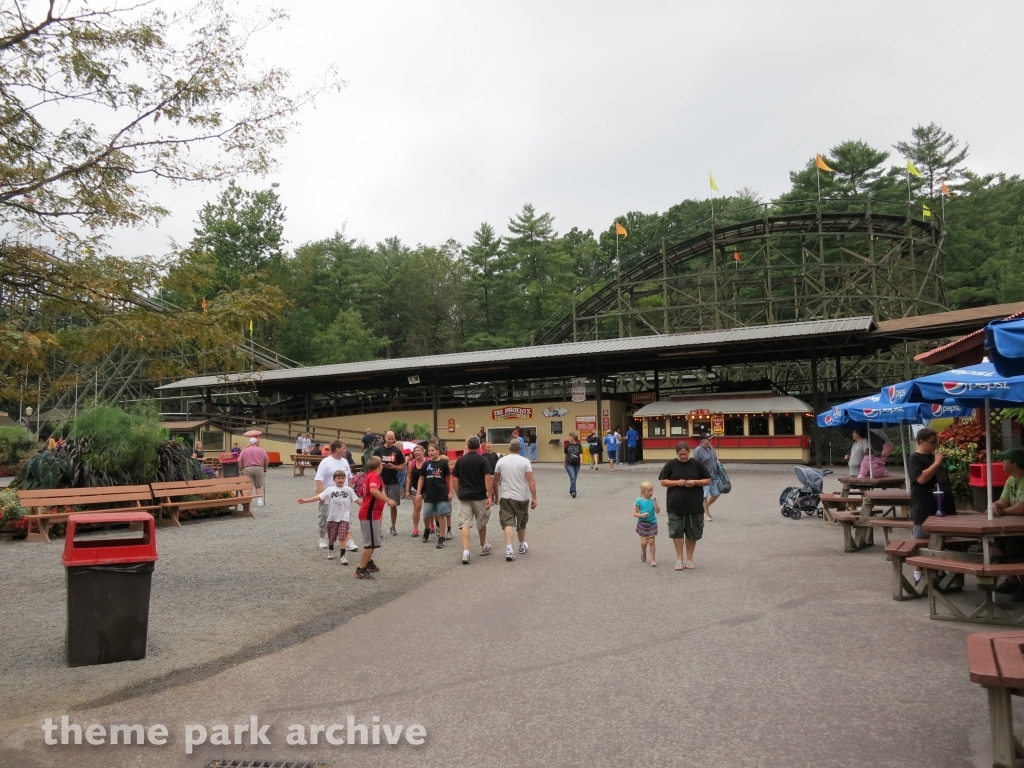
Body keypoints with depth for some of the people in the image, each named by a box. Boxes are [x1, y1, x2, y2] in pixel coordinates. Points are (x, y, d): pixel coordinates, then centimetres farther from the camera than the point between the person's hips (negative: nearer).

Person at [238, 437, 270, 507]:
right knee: (259, 486, 8)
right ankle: (259, 501, 2)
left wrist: (241, 470, 11)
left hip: (247, 469, 0)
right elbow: (267, 460, 1)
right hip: (259, 469, 0)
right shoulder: (261, 450, 6)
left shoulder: (244, 451, 8)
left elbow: (239, 461, 1)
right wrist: (265, 469, 13)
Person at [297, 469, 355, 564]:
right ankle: (330, 550, 43)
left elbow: (356, 499, 6)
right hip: (332, 517, 1)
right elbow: (318, 497, -10)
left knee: (342, 536, -11)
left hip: (344, 517, -1)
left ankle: (343, 556, -6)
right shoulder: (329, 490, -4)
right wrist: (305, 501, -19)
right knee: (331, 536, 16)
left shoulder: (349, 490, -1)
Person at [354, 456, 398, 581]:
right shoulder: (374, 476, -16)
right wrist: (388, 500, -35)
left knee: (371, 541, 24)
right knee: (371, 543, -6)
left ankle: (368, 562, 38)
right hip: (370, 514, -10)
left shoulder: (370, 475, 13)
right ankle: (361, 570, -4)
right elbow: (373, 490, -35)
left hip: (368, 513, 10)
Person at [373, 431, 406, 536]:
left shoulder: (397, 451, 1)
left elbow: (402, 466, 3)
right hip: (381, 482, 0)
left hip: (393, 482, 1)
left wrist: (393, 466, -16)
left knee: (394, 505, 7)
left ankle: (393, 527, 19)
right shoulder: (378, 450, 1)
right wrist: (379, 465, -16)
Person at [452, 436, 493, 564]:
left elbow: (455, 481, 5)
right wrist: (489, 496, -12)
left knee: (465, 524, -2)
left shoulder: (460, 460, 4)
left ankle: (465, 552, -16)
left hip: (464, 497, 1)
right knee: (481, 523, 17)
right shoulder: (483, 460, -5)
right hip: (479, 496, -1)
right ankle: (483, 547, 34)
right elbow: (487, 479, -14)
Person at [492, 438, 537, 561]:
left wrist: (495, 496, 19)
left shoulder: (501, 461, 1)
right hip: (522, 498, 0)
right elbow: (531, 481, -12)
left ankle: (509, 549, -17)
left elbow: (495, 481, 6)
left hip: (505, 497, 0)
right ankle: (522, 546, 35)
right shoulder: (525, 461, -5)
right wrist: (534, 498, -9)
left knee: (508, 523, -1)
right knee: (521, 523, 18)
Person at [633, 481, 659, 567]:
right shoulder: (639, 501, -8)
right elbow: (634, 513, -4)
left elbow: (657, 511, -12)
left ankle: (653, 559, 12)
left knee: (651, 542, 2)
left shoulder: (652, 500, -3)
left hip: (652, 524, 1)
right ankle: (643, 552, 33)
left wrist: (654, 501, -19)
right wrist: (641, 515, -22)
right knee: (644, 542, 0)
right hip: (642, 524, -1)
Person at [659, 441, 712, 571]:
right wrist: (677, 482, -15)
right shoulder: (671, 465, 0)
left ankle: (689, 559, 21)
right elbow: (663, 482, 1)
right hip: (675, 506, -1)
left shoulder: (697, 464, 1)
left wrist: (695, 482, -13)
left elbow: (708, 481, 5)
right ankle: (679, 558, 15)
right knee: (676, 532, 2)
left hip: (694, 506, 1)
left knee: (692, 533, 8)